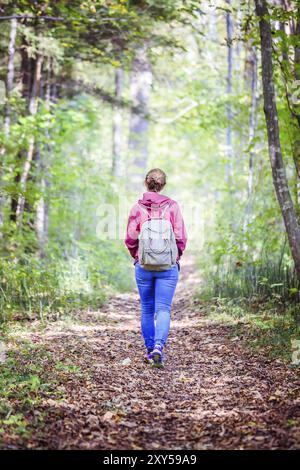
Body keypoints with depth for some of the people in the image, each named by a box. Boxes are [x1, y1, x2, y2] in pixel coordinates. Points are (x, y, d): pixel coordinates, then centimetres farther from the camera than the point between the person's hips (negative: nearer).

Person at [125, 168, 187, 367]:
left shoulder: (137, 208, -3)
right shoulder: (172, 206, -4)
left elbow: (130, 240, -1)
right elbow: (181, 237, -4)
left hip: (143, 266, 1)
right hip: (168, 266, -1)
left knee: (147, 309, 14)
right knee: (163, 309, -1)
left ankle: (150, 350, 20)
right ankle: (158, 346, -20)